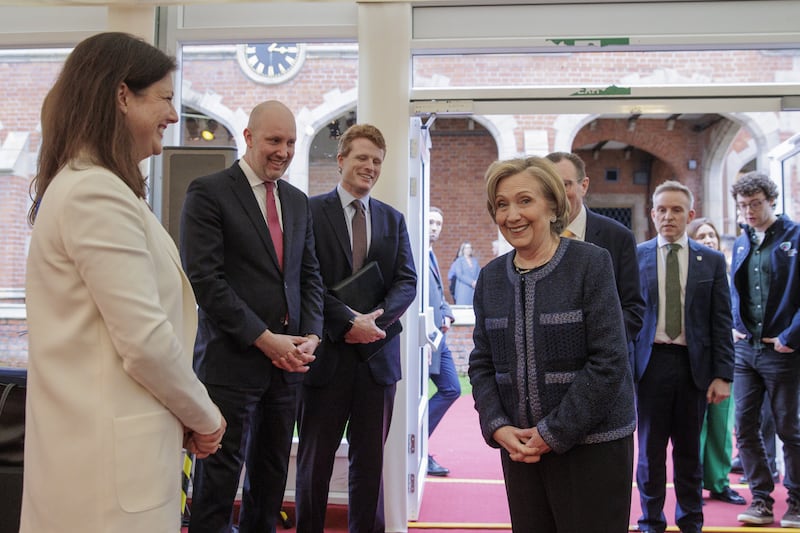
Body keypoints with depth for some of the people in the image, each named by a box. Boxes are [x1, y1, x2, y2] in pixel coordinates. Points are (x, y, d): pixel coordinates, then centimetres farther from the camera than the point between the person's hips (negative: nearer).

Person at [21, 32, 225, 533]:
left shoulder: (81, 185, 14)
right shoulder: (98, 192, -18)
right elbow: (145, 341, -21)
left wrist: (185, 414, 10)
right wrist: (203, 416, -5)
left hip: (103, 440, 9)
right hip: (113, 455, -9)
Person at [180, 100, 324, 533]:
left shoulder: (298, 201, 14)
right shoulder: (208, 193, -5)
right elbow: (205, 278, -13)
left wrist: (310, 336, -2)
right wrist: (264, 339, -16)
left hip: (287, 361, 6)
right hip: (233, 359, -6)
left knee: (272, 473, 15)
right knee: (220, 473, 2)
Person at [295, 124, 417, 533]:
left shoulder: (393, 219, 12)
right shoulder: (311, 211, -2)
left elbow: (407, 281, 3)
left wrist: (373, 319, -13)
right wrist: (349, 322, -19)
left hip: (377, 353, 4)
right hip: (327, 352, -3)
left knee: (370, 460, 12)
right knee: (315, 460, 8)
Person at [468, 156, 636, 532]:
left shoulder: (591, 264, -9)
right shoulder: (491, 276, 5)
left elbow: (608, 361, -13)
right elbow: (482, 363, 8)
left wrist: (554, 433, -14)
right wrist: (498, 427, -7)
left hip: (591, 443, -4)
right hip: (519, 445, 4)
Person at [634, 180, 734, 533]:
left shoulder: (712, 261, 5)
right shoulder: (635, 257, 2)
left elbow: (721, 322, 3)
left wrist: (723, 374, -3)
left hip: (694, 364, 1)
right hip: (651, 361, -1)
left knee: (689, 449, 11)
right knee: (651, 448, 7)